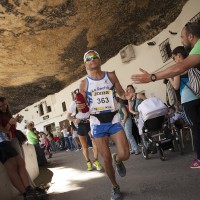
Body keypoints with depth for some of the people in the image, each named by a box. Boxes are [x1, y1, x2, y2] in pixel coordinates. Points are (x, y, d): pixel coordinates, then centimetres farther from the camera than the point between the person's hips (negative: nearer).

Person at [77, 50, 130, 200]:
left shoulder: (111, 75, 2)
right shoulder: (84, 83, 1)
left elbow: (122, 94, 9)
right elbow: (83, 106, 4)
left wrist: (127, 95, -13)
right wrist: (80, 107, -19)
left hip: (114, 120, 0)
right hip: (98, 124, 0)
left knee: (125, 155, -11)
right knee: (106, 159, 3)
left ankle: (117, 160, 28)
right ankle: (115, 187, 27)